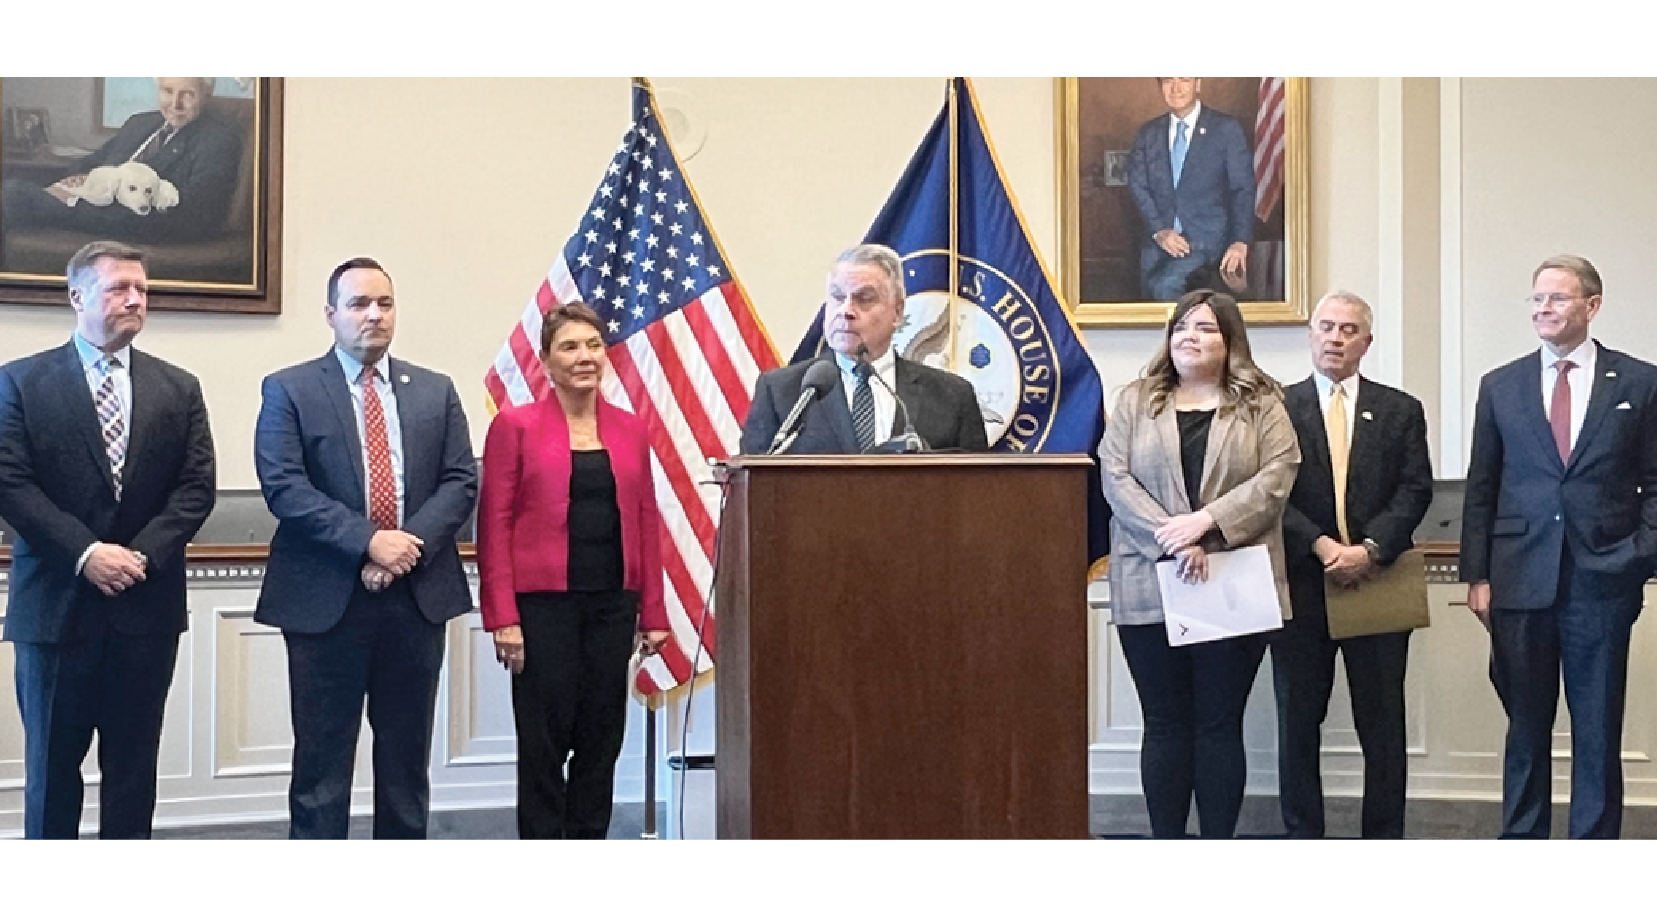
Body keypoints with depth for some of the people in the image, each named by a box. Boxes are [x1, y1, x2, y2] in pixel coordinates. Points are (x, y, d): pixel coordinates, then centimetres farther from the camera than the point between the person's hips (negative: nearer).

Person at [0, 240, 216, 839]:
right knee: (51, 762, 6)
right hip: (57, 604, -2)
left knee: (133, 763, 7)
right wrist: (85, 553, -15)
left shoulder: (178, 389, 10)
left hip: (146, 607, 2)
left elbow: (196, 487, 3)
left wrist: (142, 554, -11)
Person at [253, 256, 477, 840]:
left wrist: (408, 548, -12)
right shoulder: (290, 390, 1)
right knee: (322, 761, 2)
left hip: (418, 596, 3)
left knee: (406, 758, 10)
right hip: (327, 599, -3)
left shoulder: (435, 392, 11)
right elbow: (284, 487, -10)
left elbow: (460, 482, 4)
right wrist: (369, 541, -18)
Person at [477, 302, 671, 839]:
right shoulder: (515, 426, -1)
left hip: (612, 603, 4)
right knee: (545, 739, 0)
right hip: (542, 606, -4)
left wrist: (653, 613, 7)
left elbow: (646, 522, 11)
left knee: (602, 736, 7)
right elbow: (494, 525, -4)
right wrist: (502, 617, -11)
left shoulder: (629, 429, 11)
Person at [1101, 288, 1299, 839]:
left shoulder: (1262, 405, 9)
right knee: (1166, 725, 4)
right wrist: (1171, 540, -14)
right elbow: (1116, 480, 0)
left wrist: (1206, 520, -16)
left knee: (1220, 724, 3)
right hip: (1151, 591, 1)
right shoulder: (1135, 402, 12)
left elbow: (1276, 477, -4)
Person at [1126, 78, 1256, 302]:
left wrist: (1240, 241, -14)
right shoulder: (1148, 133, 11)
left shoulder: (1226, 129, 1)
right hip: (1158, 237, 4)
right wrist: (1159, 230, -11)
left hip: (1205, 235, -4)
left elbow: (1243, 189, -2)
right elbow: (1138, 185, 5)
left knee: (1165, 284, -27)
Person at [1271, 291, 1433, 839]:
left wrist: (1370, 550, -14)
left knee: (1383, 724, 3)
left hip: (1380, 582, 1)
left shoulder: (1400, 411, 10)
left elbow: (1415, 490, 0)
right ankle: (1303, 839, 14)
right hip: (1301, 583, 0)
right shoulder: (1277, 408, 5)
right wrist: (1321, 547, -16)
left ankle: (1384, 840, 11)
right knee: (1298, 721, 5)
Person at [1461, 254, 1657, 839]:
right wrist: (1477, 576, 2)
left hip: (1602, 582, -1)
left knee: (1598, 730, 5)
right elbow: (1480, 489, 8)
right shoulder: (1500, 387, 7)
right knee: (1526, 726, 8)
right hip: (1521, 582, 1)